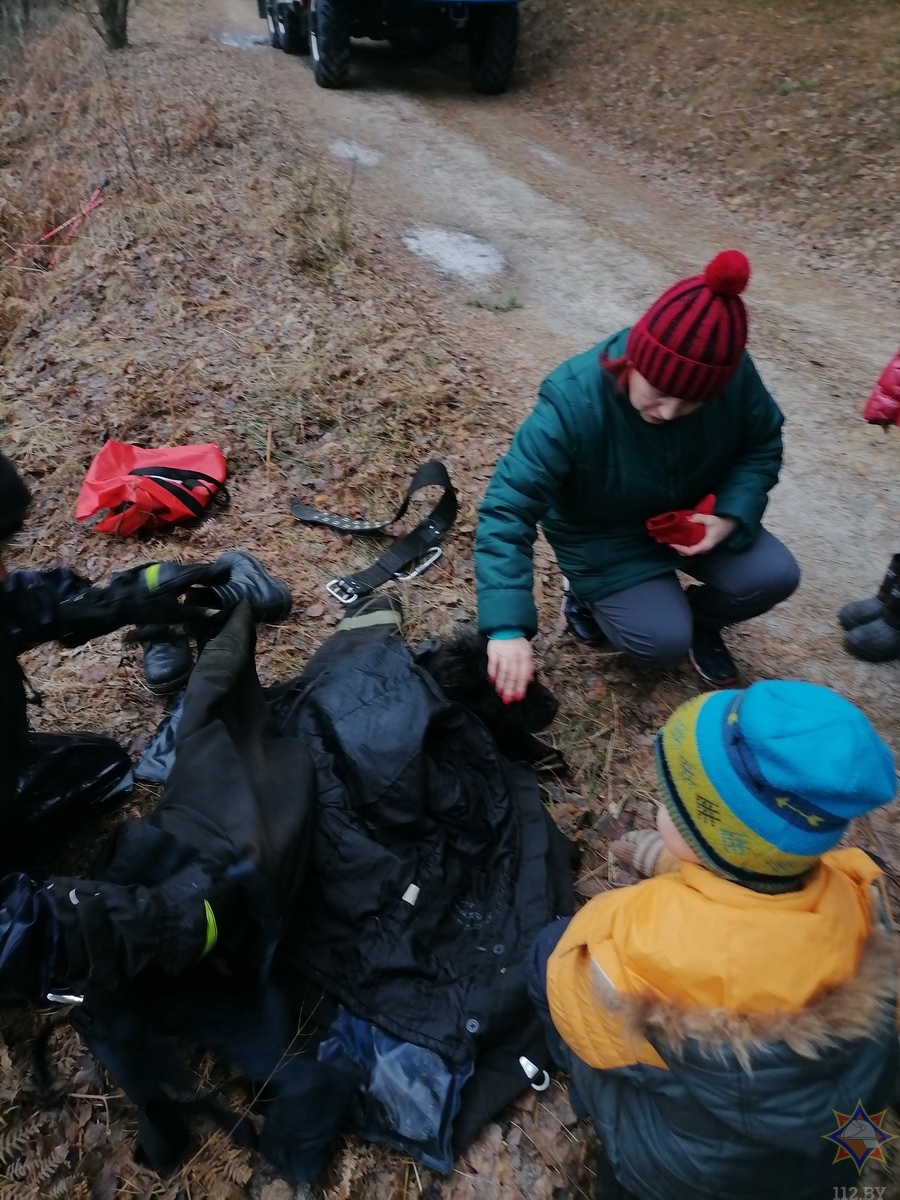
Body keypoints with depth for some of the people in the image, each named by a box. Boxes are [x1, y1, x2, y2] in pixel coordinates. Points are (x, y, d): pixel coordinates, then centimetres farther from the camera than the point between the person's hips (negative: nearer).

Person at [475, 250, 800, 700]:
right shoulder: (573, 402, -36)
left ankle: (698, 617, 18)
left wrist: (731, 517, -21)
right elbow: (507, 508, -38)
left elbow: (762, 446, -2)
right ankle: (590, 593, 13)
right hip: (605, 537, -4)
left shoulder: (735, 373, -23)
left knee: (774, 575, -14)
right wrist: (508, 628, -47)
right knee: (664, 642, -18)